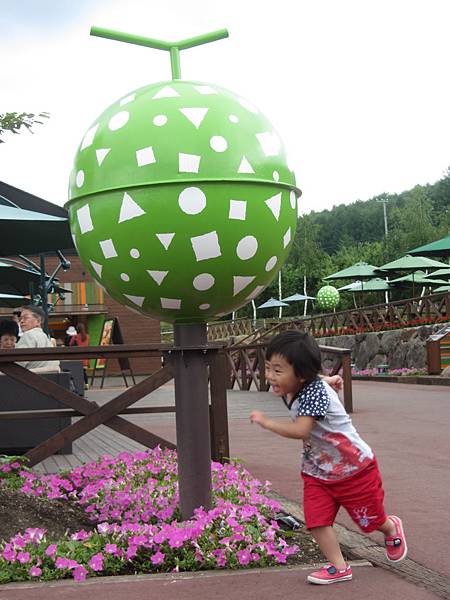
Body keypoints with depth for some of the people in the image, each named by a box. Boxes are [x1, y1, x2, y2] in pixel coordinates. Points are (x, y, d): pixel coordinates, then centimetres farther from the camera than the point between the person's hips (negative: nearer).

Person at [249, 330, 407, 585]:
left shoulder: (314, 391, -33)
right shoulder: (290, 391, -6)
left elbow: (300, 430, -43)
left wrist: (266, 422, -36)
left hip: (355, 468, -7)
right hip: (318, 472, 7)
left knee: (371, 519, 13)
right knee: (316, 519, -7)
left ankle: (392, 529, 45)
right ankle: (339, 567, 8)